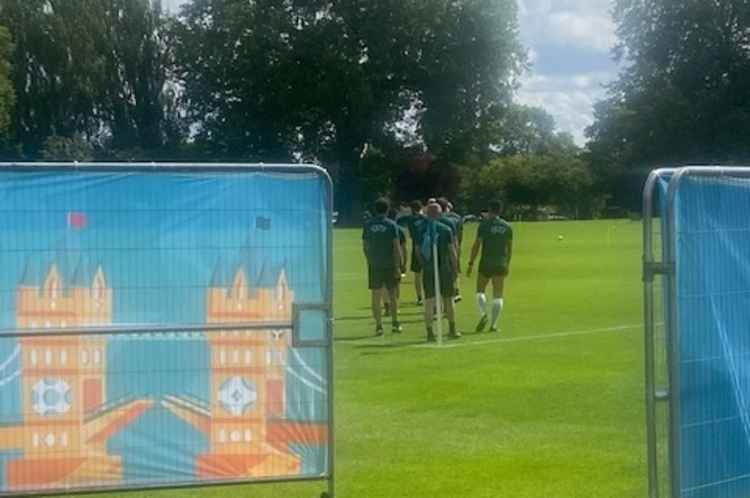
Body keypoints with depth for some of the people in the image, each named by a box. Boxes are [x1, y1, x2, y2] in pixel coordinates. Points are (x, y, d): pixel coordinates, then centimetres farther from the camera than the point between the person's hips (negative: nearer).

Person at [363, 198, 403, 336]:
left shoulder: (368, 225, 1)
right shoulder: (391, 225, -5)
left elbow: (365, 246, 5)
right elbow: (396, 247, -8)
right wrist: (398, 266, -5)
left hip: (374, 265, 1)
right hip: (389, 264, -1)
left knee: (376, 296, 5)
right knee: (392, 294, 11)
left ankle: (379, 325, 3)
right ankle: (395, 323, 11)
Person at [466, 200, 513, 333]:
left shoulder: (484, 224, -6)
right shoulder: (507, 226, 5)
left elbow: (477, 245, -8)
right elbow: (510, 247, 10)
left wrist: (471, 263, -3)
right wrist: (507, 264, 21)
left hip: (486, 263, -3)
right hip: (501, 264, 3)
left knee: (480, 291, 12)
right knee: (498, 296, 5)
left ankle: (483, 313, -12)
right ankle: (494, 324, 2)